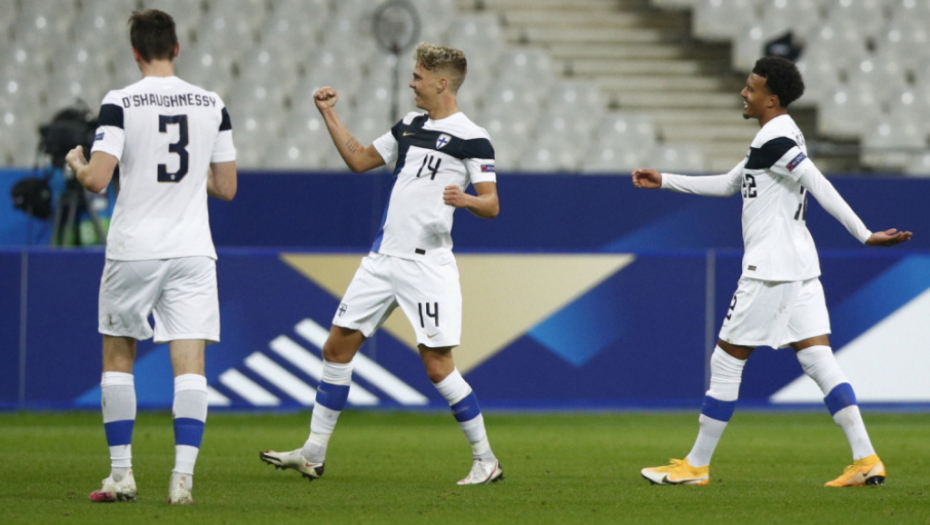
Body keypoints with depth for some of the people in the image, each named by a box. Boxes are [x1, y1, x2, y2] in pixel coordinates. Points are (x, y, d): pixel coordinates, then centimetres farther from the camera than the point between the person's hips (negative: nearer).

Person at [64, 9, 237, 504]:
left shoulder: (120, 103, -8)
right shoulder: (212, 105, 2)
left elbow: (97, 180, -15)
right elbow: (227, 188, 7)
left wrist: (76, 164, 7)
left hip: (133, 251, -2)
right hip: (191, 251, 2)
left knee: (117, 357, 14)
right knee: (190, 365, -2)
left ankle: (121, 474, 12)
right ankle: (183, 476, -14)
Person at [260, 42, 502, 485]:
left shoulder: (471, 139, -8)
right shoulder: (410, 126, 13)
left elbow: (492, 205, -11)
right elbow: (359, 160, 24)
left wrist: (466, 199, -31)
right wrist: (329, 115, 20)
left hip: (428, 265, -7)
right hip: (383, 259, 7)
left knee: (437, 365, -11)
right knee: (338, 347, 6)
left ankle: (485, 460, 0)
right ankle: (313, 453, 14)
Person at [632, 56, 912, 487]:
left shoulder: (774, 139, -14)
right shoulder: (780, 136, 18)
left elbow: (821, 187, -22)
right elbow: (728, 185, 29)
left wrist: (864, 234, -29)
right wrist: (665, 181, 29)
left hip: (769, 270, -9)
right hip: (799, 267, 9)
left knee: (726, 361, 1)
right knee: (818, 359, 1)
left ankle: (695, 467, 9)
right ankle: (866, 460, -9)